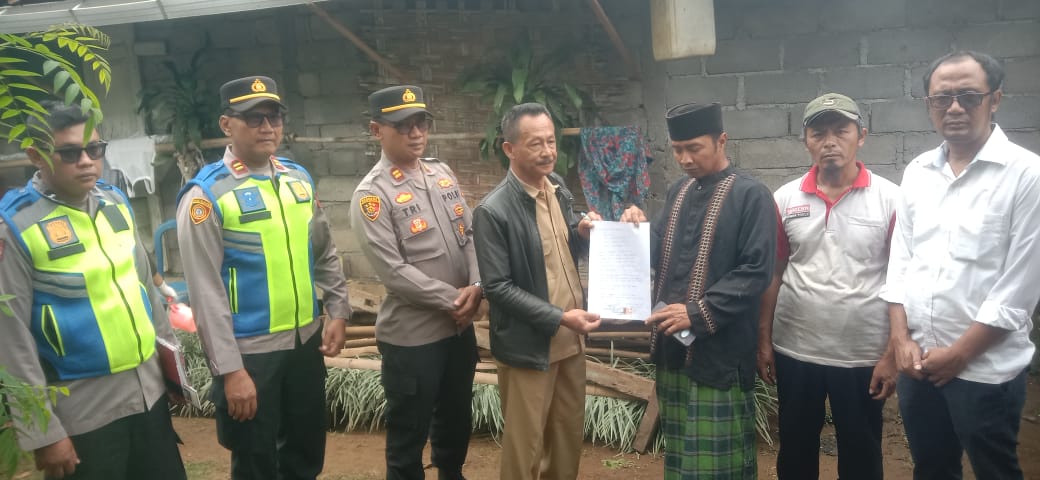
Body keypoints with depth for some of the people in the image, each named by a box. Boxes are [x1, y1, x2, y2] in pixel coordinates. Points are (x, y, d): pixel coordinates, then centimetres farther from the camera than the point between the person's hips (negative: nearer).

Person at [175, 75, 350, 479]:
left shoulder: (299, 179, 5)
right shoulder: (207, 194, -13)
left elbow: (325, 254, 13)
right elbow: (206, 292, -15)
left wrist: (338, 312, 4)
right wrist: (230, 369, -17)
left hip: (306, 341, 5)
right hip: (248, 352, -5)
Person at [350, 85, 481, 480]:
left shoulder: (442, 173, 6)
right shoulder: (372, 194, -14)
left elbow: (470, 233, 6)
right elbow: (394, 272, -19)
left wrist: (476, 286, -10)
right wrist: (453, 299, -15)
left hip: (460, 326, 7)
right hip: (411, 336, -6)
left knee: (457, 417, 24)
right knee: (409, 433, 10)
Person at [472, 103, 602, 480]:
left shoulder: (558, 187, 3)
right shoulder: (493, 211, -20)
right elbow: (497, 286, -19)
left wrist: (582, 232, -7)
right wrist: (558, 318, -22)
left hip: (570, 338, 7)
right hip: (528, 346, -7)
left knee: (570, 433, 21)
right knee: (525, 443, 10)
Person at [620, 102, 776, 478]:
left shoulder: (752, 195, -8)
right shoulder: (677, 193, 11)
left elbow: (756, 273, -15)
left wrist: (698, 314, -20)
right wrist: (639, 230, -5)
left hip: (719, 349, -6)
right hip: (672, 343, 6)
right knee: (679, 447, 17)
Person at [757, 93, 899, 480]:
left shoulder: (891, 199, -6)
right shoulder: (784, 199, 0)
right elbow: (773, 274, 5)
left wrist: (892, 354, -7)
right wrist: (764, 340, 3)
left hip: (863, 356, -2)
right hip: (794, 352, 2)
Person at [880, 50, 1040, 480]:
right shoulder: (917, 172, 6)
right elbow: (900, 262, 8)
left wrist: (958, 353, -11)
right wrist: (902, 340, 0)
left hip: (985, 368, -5)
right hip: (917, 362, 5)